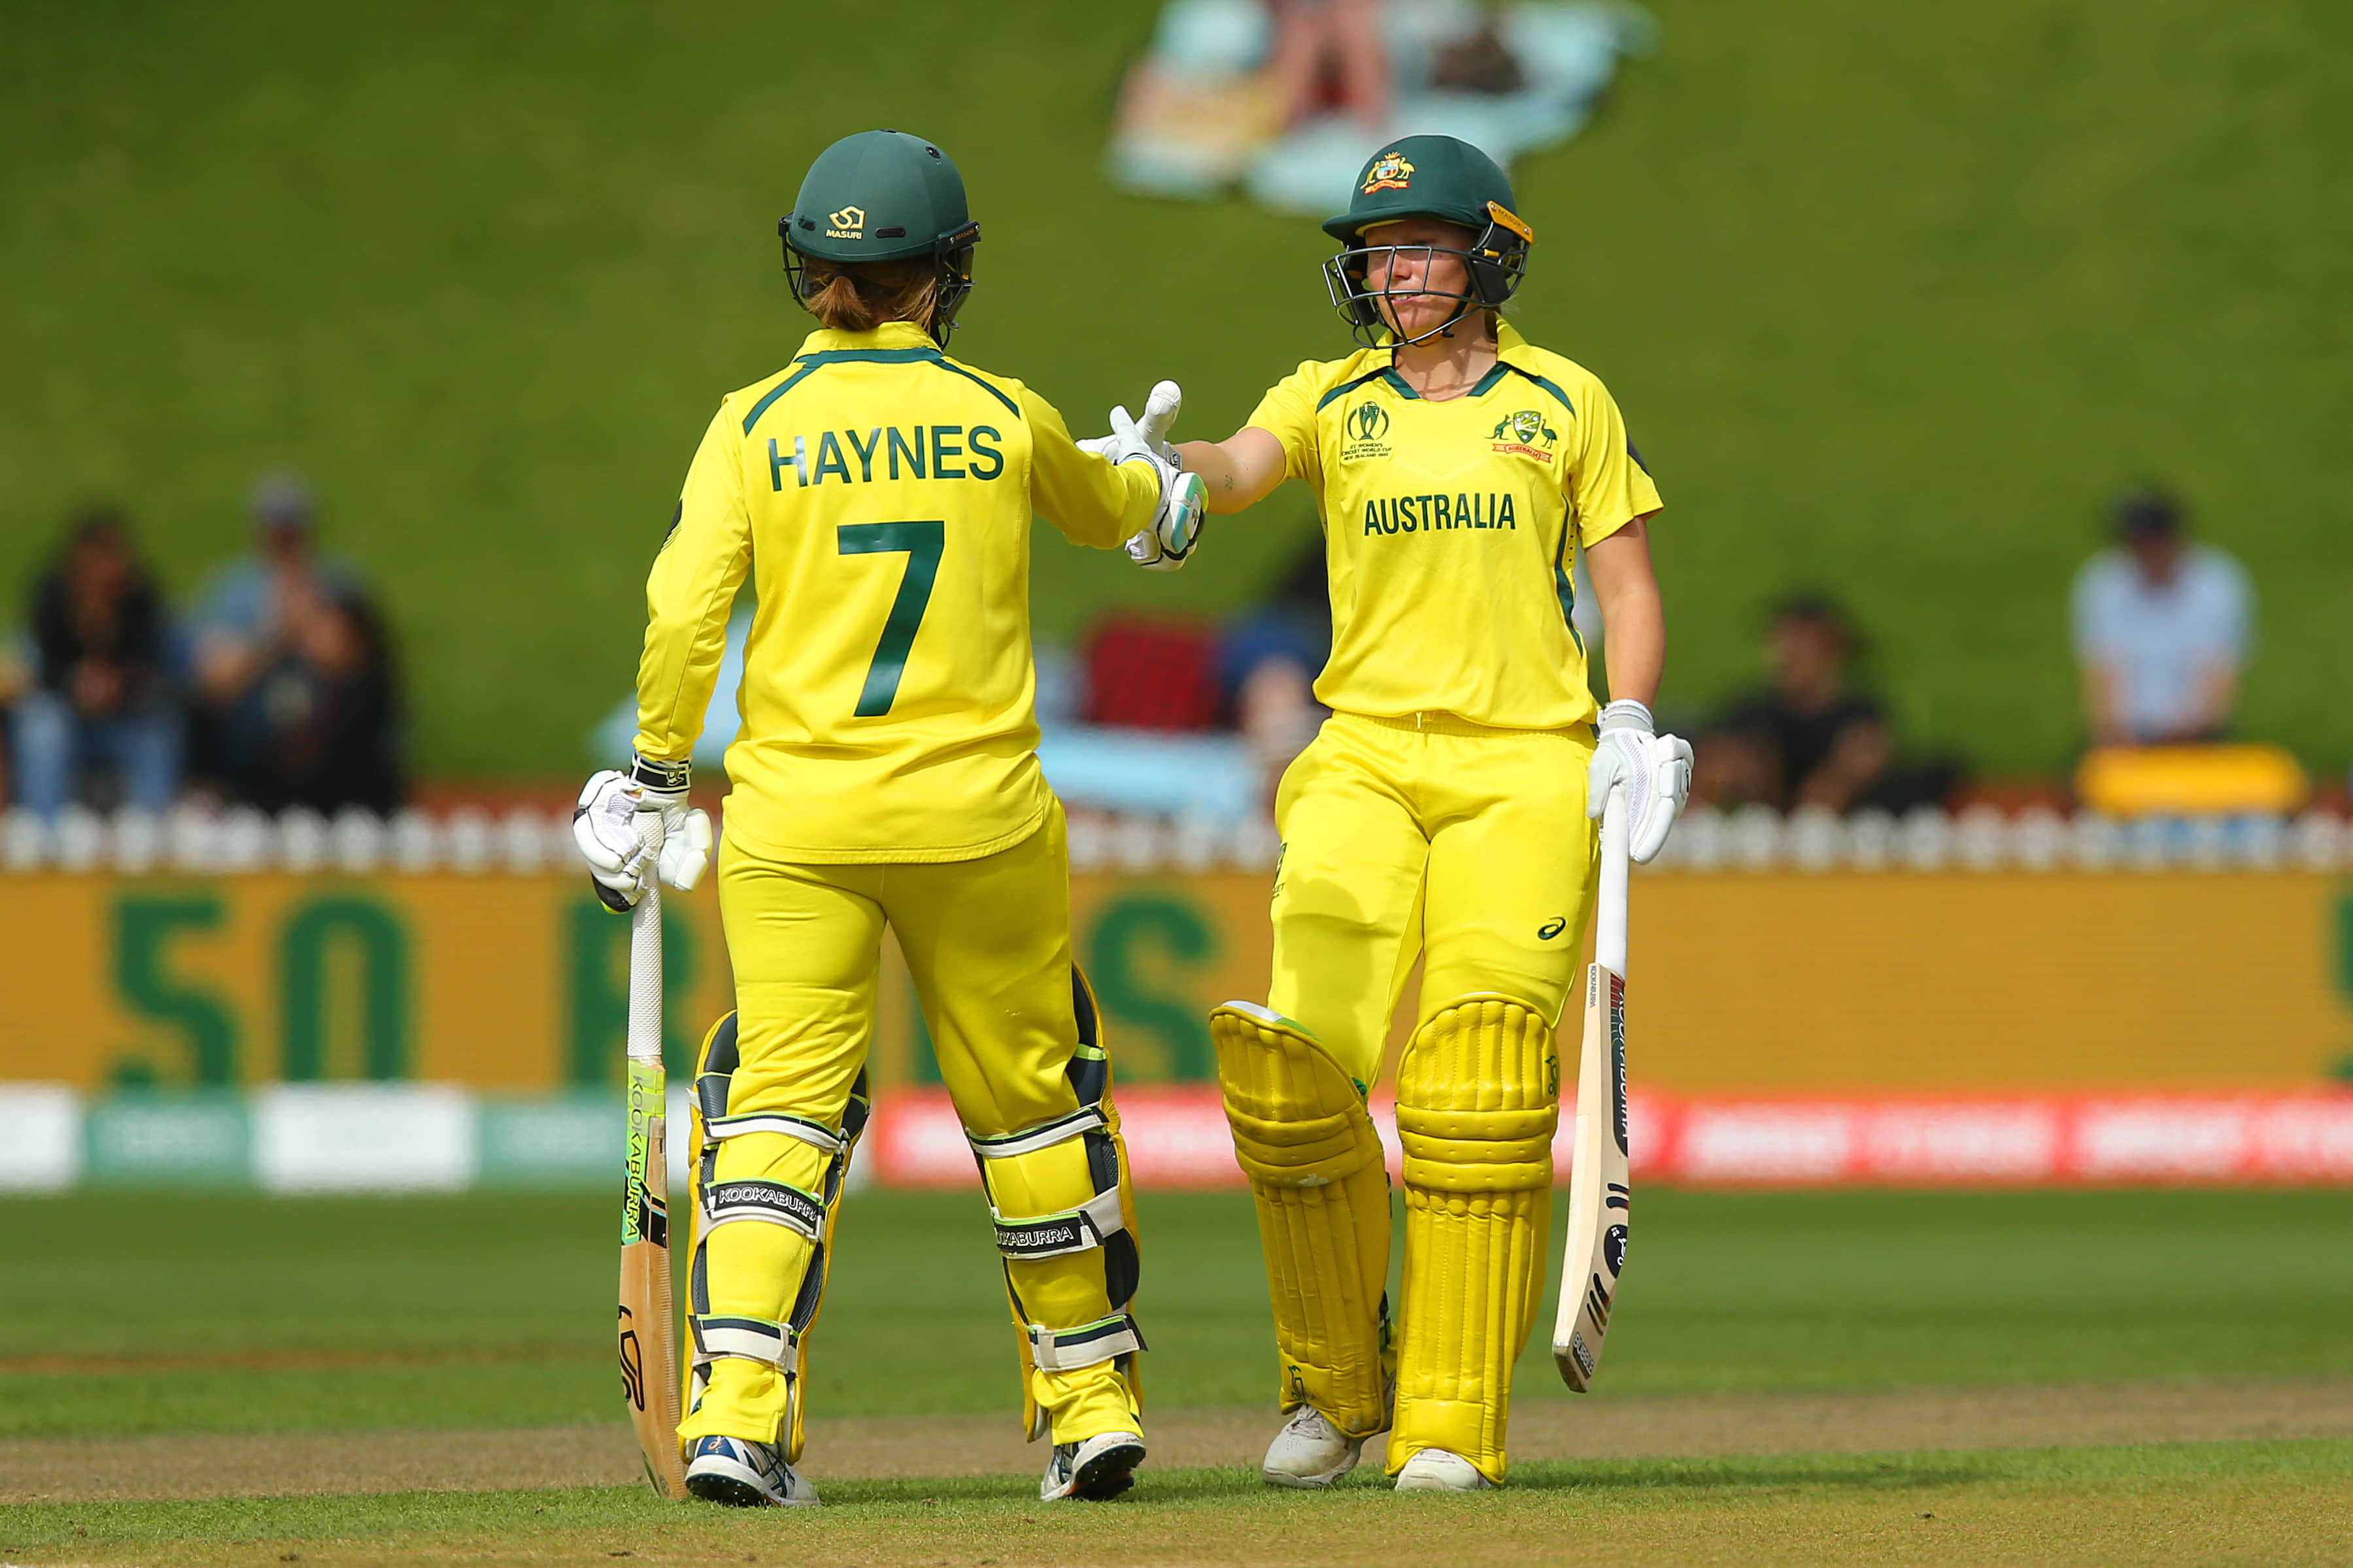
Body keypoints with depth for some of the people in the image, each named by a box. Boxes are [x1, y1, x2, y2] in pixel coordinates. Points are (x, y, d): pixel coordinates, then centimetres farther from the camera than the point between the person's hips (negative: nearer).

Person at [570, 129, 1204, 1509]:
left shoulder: (756, 425, -2)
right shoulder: (1007, 419, 3)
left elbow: (685, 610, -9)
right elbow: (1110, 509, 25)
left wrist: (657, 774, 4)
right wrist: (1154, 488, 49)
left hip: (795, 822, -1)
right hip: (979, 818, 1)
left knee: (780, 1101, -1)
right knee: (1034, 1095, 14)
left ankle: (738, 1408, -16)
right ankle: (1092, 1394, 21)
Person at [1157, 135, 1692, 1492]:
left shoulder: (1567, 403, 10)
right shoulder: (1333, 400, 10)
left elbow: (1630, 584, 10)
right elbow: (1245, 463, -11)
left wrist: (1629, 729, -7)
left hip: (1527, 770, -1)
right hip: (1367, 762, 1)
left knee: (1481, 1092, -10)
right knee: (1297, 1069, -13)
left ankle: (1453, 1418, -5)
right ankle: (1335, 1384, 6)